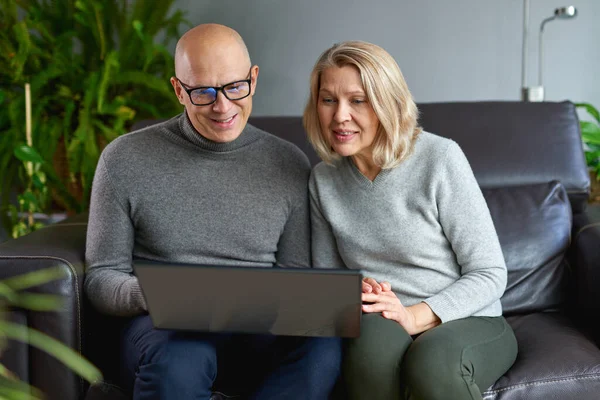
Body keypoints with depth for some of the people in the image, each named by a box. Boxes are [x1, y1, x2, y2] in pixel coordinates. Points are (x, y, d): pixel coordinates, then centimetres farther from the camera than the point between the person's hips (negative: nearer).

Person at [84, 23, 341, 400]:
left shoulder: (290, 165, 7)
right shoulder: (125, 159, 1)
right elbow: (102, 277, 4)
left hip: (259, 328, 3)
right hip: (166, 326, -3)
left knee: (323, 344, -32)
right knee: (179, 357, -39)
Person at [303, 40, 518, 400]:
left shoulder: (439, 158, -11)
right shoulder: (324, 179, 4)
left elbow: (490, 275, -9)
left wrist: (415, 316, -23)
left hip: (468, 321, -3)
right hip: (380, 324, 3)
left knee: (432, 362, -37)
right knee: (377, 334, -34)